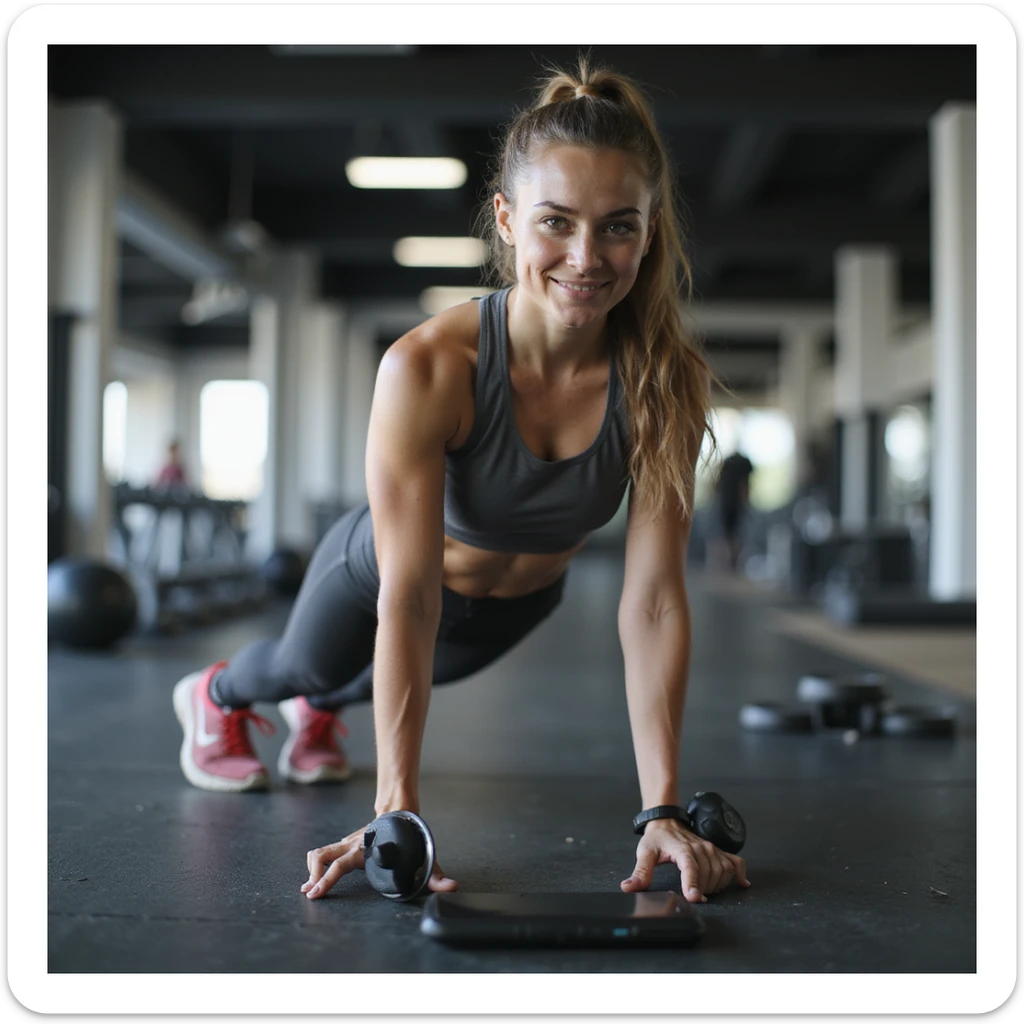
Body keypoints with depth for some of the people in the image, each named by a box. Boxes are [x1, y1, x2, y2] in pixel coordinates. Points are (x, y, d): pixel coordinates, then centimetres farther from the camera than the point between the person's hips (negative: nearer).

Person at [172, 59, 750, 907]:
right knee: (308, 661, 29)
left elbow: (653, 599, -32)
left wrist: (664, 808, -35)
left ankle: (317, 713, 71)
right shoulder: (427, 368, -41)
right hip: (382, 570, -3)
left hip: (520, 602, 4)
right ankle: (216, 696, 67)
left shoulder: (665, 382, -33)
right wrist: (397, 813, -42)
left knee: (426, 677, 34)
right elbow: (408, 601, -40)